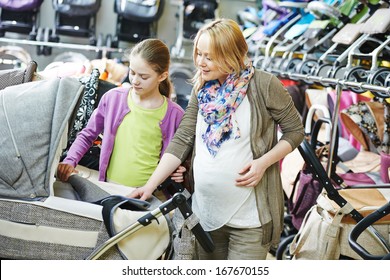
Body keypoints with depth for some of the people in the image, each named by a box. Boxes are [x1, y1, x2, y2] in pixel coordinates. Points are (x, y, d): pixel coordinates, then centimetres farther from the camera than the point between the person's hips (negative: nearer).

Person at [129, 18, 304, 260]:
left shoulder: (263, 85, -11)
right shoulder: (202, 90, 5)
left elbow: (295, 131, -2)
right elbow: (181, 141, 5)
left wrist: (264, 162, -16)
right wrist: (150, 186, -2)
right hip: (205, 212, 5)